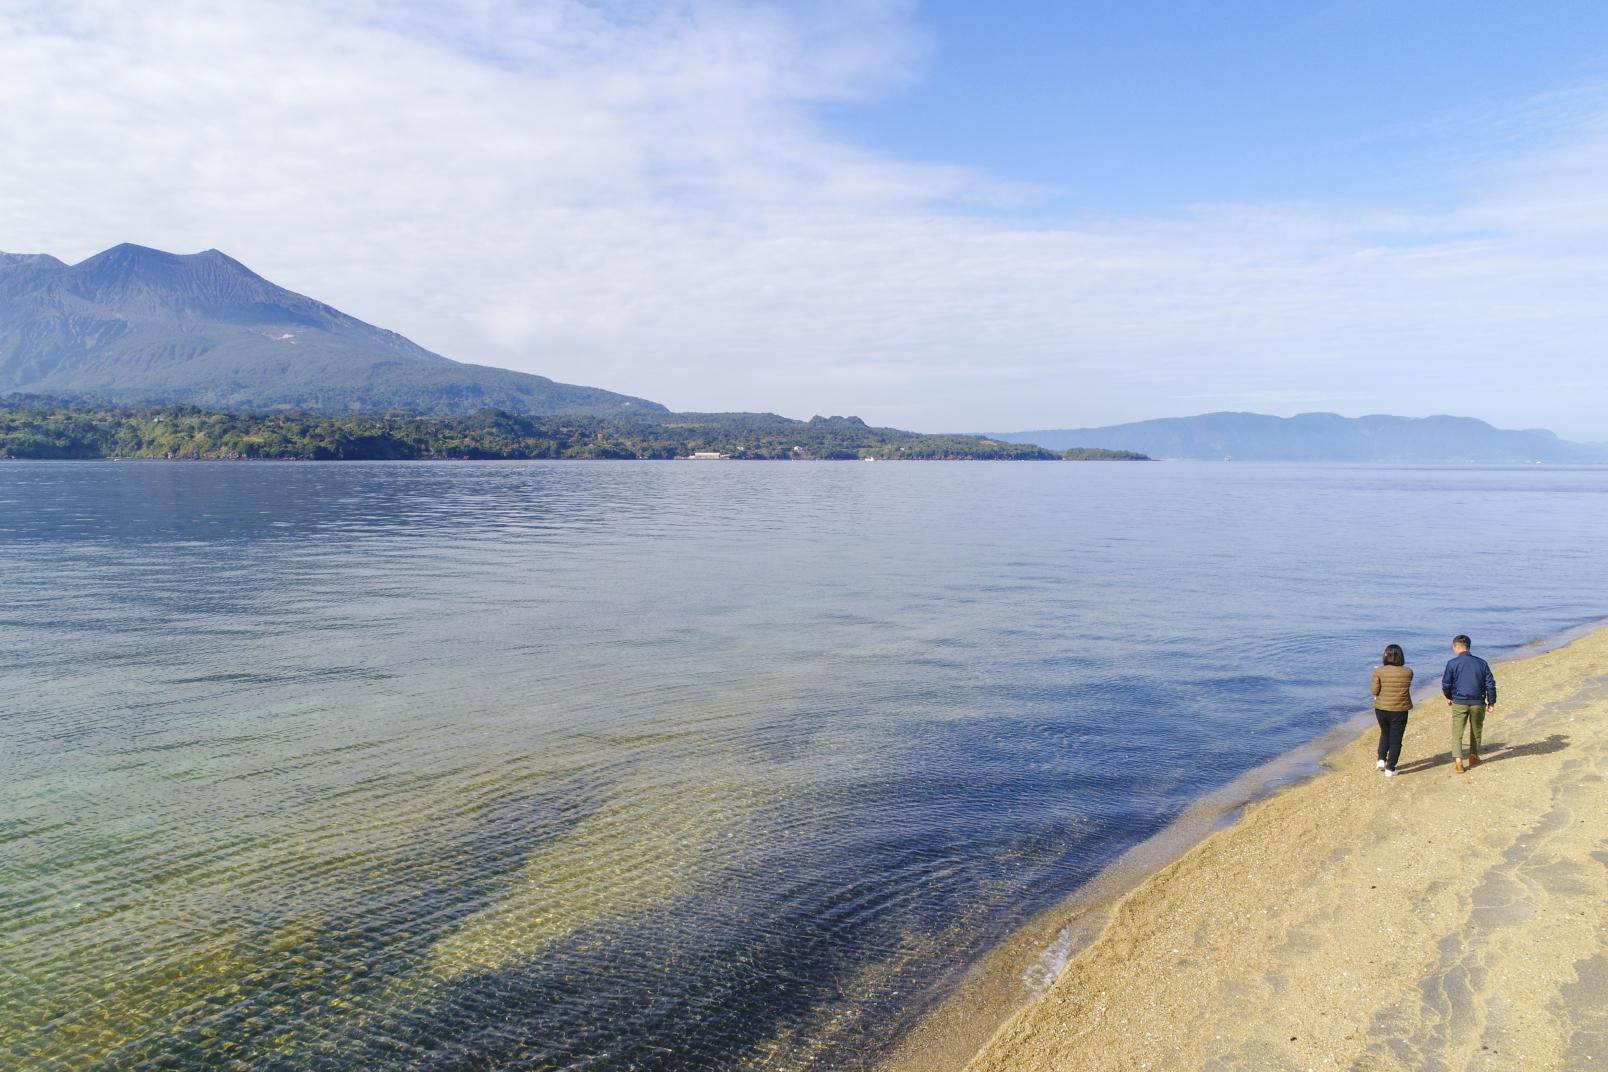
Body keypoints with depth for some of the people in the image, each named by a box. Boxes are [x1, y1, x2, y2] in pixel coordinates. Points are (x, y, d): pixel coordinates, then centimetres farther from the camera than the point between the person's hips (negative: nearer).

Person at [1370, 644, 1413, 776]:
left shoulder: (1379, 671, -11)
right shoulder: (1408, 672, -6)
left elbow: (1375, 691, -9)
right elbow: (1405, 688, 10)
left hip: (1381, 708, 1)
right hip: (1400, 710, -1)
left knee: (1385, 733, 25)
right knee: (1396, 739, 9)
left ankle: (1381, 760, 18)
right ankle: (1390, 769, 11)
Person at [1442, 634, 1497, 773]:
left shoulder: (1452, 663, -8)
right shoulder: (1481, 663, 1)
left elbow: (1446, 684, -3)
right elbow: (1490, 683, 2)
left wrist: (1448, 697, 16)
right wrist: (1491, 701, 12)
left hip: (1459, 703, -3)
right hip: (1478, 703, 3)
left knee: (1457, 733, 3)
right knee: (1476, 731, 23)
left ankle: (1458, 761, -8)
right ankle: (1473, 756, 35)